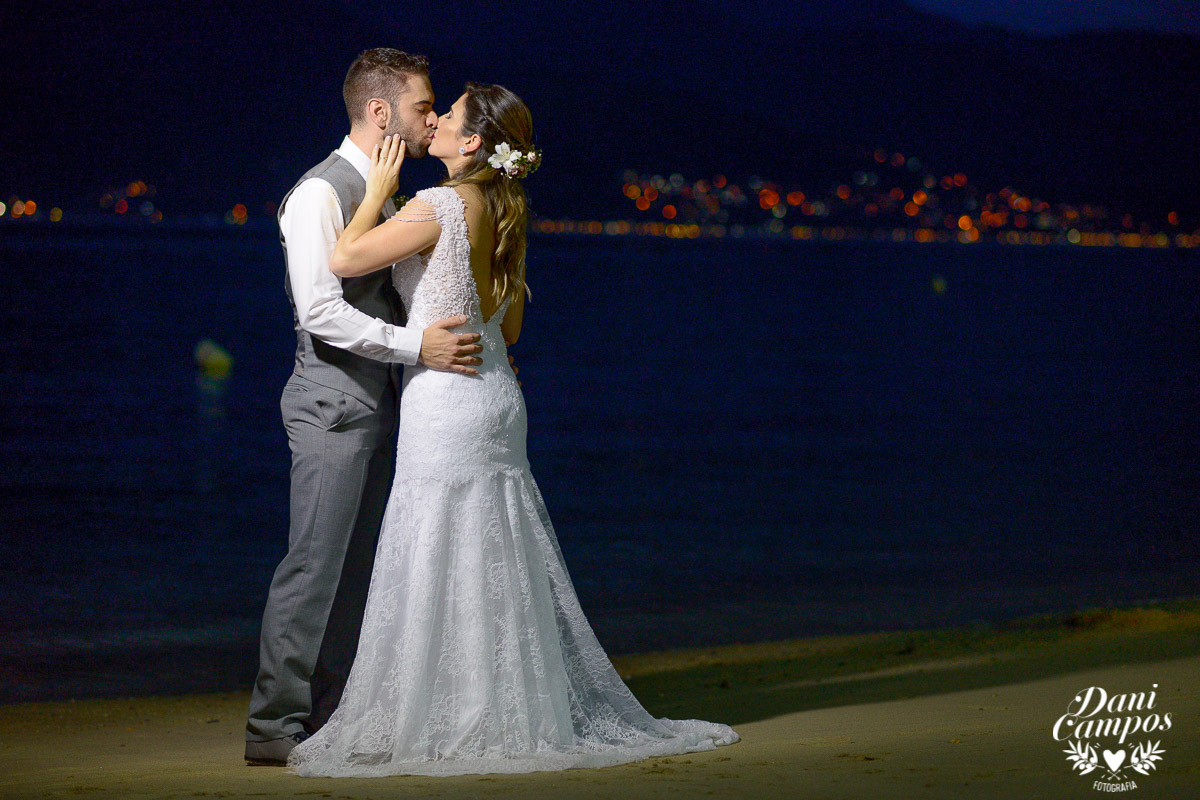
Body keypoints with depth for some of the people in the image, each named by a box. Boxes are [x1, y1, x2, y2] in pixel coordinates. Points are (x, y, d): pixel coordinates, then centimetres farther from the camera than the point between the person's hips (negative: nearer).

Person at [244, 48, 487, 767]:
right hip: (333, 405, -9)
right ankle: (275, 727, -5)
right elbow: (321, 311, -21)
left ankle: (329, 719, 15)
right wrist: (417, 345, -24)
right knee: (315, 565, -9)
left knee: (357, 569, 10)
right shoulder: (321, 194, -13)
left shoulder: (382, 196, 17)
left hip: (375, 406, 9)